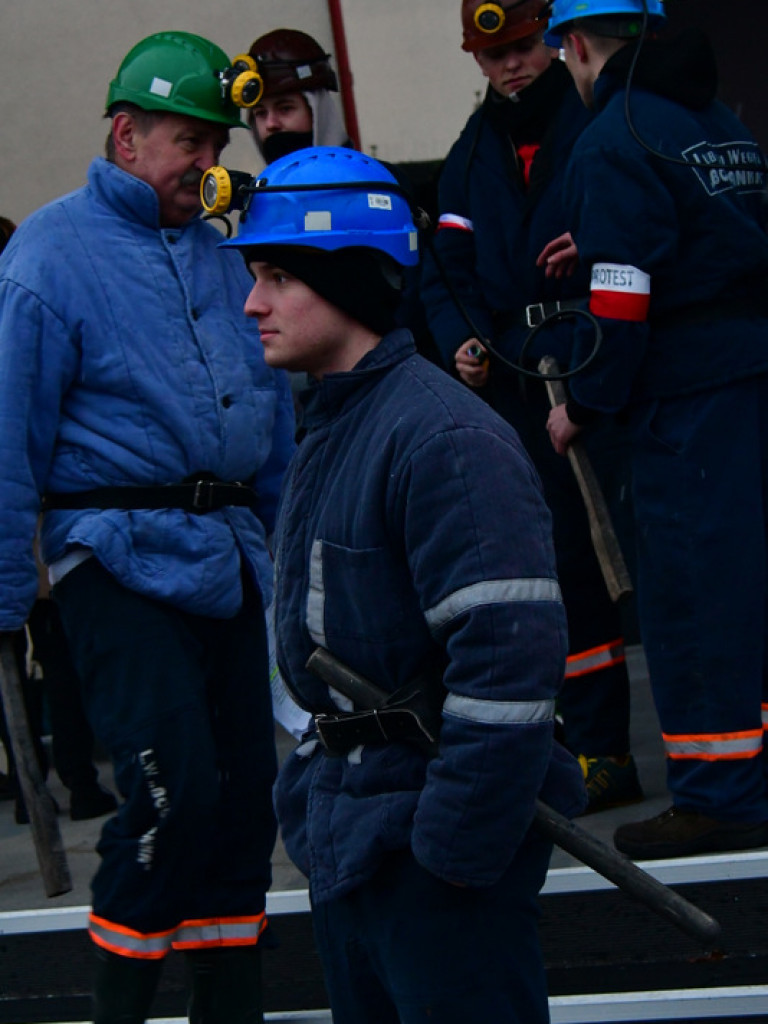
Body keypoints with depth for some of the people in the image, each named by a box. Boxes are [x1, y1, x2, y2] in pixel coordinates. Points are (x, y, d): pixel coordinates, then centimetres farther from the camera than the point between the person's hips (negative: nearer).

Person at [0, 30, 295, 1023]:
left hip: (227, 557, 7)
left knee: (244, 789, 7)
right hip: (117, 557, -7)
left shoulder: (216, 253, 14)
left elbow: (273, 413, 21)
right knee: (175, 786, -15)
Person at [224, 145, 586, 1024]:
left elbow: (509, 653, -26)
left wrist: (459, 842, -25)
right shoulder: (326, 430, 13)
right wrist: (318, 788, 20)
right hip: (343, 821, 10)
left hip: (424, 830, -10)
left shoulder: (444, 439, -19)